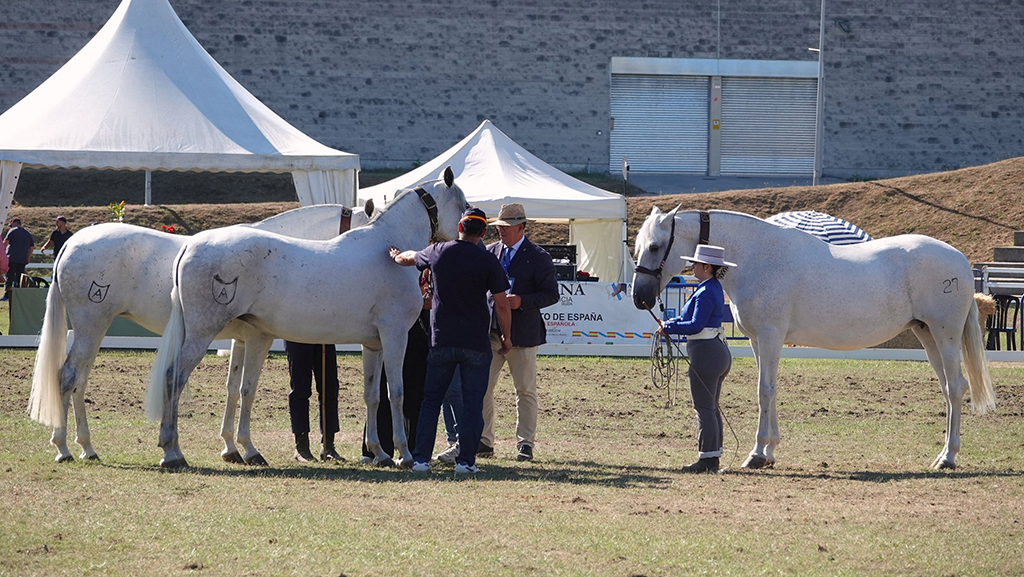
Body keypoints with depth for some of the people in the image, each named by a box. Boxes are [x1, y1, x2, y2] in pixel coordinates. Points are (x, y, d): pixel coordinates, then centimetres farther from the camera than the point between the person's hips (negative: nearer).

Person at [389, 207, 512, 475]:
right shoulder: (487, 261, -7)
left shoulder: (438, 252, 2)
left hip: (441, 340, 2)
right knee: (472, 403, 3)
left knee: (431, 400, 10)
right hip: (476, 342, -2)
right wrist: (506, 336, 7)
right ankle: (466, 460, -1)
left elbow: (409, 258, 24)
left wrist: (395, 256, 47)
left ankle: (421, 458, 7)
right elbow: (502, 304, -7)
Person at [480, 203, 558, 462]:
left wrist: (522, 302, -19)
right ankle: (483, 441, 10)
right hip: (489, 331, 4)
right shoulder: (489, 252, 11)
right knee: (481, 387, 1)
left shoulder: (538, 257, -3)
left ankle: (525, 443, 10)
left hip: (521, 334, -4)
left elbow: (551, 294, -5)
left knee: (525, 391, 3)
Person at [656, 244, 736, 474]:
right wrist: (671, 324, 6)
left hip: (705, 353, -11)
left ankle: (707, 459, -3)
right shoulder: (715, 288, 14)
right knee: (711, 408, 15)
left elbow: (696, 325, -23)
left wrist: (668, 328, -12)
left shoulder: (706, 293, -17)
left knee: (704, 408, -5)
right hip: (719, 351, 11)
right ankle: (713, 456, 20)